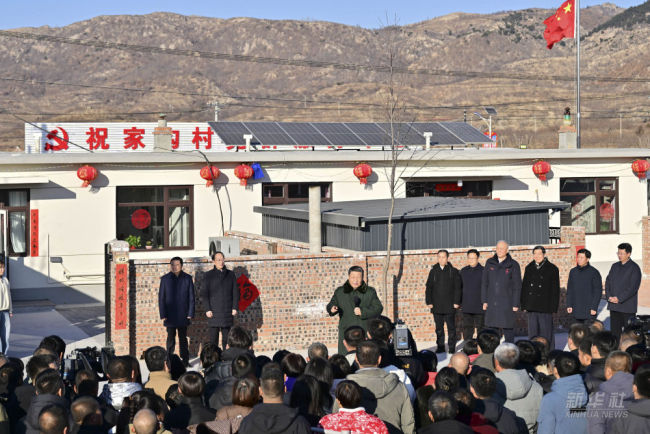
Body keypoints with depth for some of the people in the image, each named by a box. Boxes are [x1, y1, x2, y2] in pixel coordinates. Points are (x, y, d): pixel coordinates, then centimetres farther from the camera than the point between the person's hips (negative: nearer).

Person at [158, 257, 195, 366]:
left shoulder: (187, 278, 3)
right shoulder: (165, 279, 2)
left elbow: (191, 297, 4)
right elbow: (161, 298, 3)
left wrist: (190, 313, -3)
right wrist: (163, 315, -4)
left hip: (183, 316, 1)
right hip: (170, 316, -1)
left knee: (183, 339, 9)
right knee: (170, 339, 1)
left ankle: (185, 360, 15)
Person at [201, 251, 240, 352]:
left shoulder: (230, 274, 11)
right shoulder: (208, 275, 4)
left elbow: (235, 292, 10)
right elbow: (204, 294, 2)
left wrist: (235, 307, 1)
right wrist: (207, 309, -7)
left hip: (228, 312, 2)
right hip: (214, 313, -2)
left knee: (226, 338, 4)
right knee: (213, 337, -4)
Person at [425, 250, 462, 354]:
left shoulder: (453, 272, 2)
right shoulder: (433, 272, 9)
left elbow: (457, 288, 2)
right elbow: (429, 288, 10)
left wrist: (456, 302, -6)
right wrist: (429, 302, 2)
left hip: (450, 306, -2)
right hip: (437, 306, 2)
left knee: (451, 328, 0)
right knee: (439, 328, 7)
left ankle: (452, 348, 7)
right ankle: (440, 347, 15)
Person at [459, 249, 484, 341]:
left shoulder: (483, 271, -3)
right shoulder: (463, 271, 11)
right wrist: (459, 302, 11)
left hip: (479, 306, -4)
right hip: (466, 307, 4)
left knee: (480, 328, 1)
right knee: (467, 328, 5)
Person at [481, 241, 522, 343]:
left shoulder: (513, 265, -1)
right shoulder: (490, 263, 9)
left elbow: (517, 286, -2)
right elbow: (484, 283, 12)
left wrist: (515, 304, -6)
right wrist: (484, 300, 6)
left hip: (507, 303, -3)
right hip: (492, 303, 3)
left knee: (508, 329, -3)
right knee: (493, 331, 4)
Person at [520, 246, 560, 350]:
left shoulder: (552, 269, 0)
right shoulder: (529, 268, 13)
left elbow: (555, 290, -1)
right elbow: (524, 287, 15)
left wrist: (553, 308, -7)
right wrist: (524, 306, 9)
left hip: (545, 308, -4)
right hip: (532, 307, 4)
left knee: (546, 333, -1)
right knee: (532, 334, 6)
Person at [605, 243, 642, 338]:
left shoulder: (634, 268, -7)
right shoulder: (615, 266, 13)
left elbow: (633, 287, -13)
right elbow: (608, 282, 12)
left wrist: (619, 298, -16)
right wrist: (609, 296, -5)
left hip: (627, 307, -6)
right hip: (614, 306, 6)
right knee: (615, 330, 7)